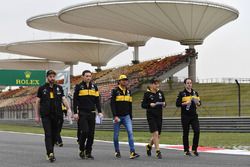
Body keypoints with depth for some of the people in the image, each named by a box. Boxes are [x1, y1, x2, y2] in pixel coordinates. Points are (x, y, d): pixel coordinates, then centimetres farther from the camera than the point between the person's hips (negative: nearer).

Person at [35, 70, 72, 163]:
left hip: (57, 115, 3)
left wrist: (68, 108, -15)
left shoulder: (59, 88, 11)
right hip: (46, 116, -3)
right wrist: (37, 115, 3)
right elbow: (37, 102, 7)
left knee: (54, 135, 7)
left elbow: (63, 99, 3)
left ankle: (50, 152, 23)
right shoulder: (42, 88, 5)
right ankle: (50, 154, -22)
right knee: (48, 134, -12)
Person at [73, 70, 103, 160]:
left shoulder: (94, 87, 11)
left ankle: (88, 152, 10)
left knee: (91, 133, 2)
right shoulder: (79, 87, 0)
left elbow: (97, 100, 14)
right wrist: (75, 113, -7)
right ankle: (82, 150, 5)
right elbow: (75, 100, 0)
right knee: (84, 131, -13)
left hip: (92, 113, 4)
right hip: (82, 113, -4)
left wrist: (99, 111, 6)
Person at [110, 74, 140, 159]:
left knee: (130, 132, -14)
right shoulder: (115, 91, -4)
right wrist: (115, 116, -18)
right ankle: (117, 151, 25)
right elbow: (112, 104, -9)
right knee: (116, 135, 5)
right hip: (117, 117, -3)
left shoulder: (128, 91, 11)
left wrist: (130, 117, 17)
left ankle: (132, 152, -20)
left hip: (126, 116, 3)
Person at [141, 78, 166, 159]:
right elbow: (143, 105, -3)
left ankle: (149, 146, 37)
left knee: (158, 135, 11)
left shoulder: (160, 93, 8)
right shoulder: (147, 93, -5)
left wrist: (164, 104, -7)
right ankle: (158, 152, -9)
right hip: (151, 116, -5)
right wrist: (150, 105, -20)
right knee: (155, 133, -14)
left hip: (159, 116, 5)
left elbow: (164, 102, 16)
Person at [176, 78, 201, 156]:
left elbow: (199, 103, 17)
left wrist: (197, 103, -5)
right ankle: (186, 150, 12)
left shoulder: (195, 93, 12)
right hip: (185, 116, -3)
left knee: (197, 131, -8)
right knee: (186, 133, 3)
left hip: (194, 115, 3)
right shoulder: (182, 94, -1)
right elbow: (177, 104, -7)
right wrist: (185, 103, -19)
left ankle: (194, 149, 5)